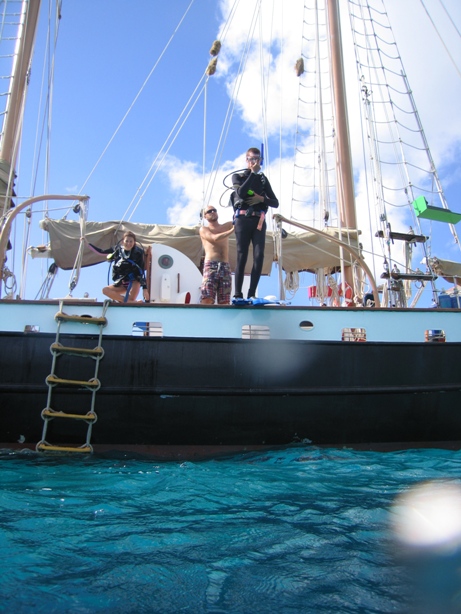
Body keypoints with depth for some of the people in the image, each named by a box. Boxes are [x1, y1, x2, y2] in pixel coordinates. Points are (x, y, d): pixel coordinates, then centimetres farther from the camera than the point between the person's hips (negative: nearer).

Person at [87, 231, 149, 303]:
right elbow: (100, 251, 10)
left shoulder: (138, 252, -9)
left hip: (134, 281, -5)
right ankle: (127, 301, -25)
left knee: (131, 302, -24)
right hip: (122, 283, 5)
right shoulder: (118, 250, 1)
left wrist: (145, 289, -17)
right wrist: (87, 243, 3)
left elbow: (142, 271, -11)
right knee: (105, 290, -18)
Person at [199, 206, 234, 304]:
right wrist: (232, 230, -7)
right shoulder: (203, 229, 15)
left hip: (225, 267, 3)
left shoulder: (226, 226, 25)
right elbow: (215, 238, -3)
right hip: (210, 266, -3)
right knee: (207, 300, -17)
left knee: (224, 303, -7)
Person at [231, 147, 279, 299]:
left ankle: (251, 294, -11)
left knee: (259, 256, -12)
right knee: (242, 257, -7)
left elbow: (275, 203, 14)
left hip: (259, 221, 3)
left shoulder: (263, 179, 20)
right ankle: (238, 295, -7)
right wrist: (253, 173, -6)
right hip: (243, 219, -2)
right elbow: (241, 193, -11)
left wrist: (262, 198, -5)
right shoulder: (238, 176, 12)